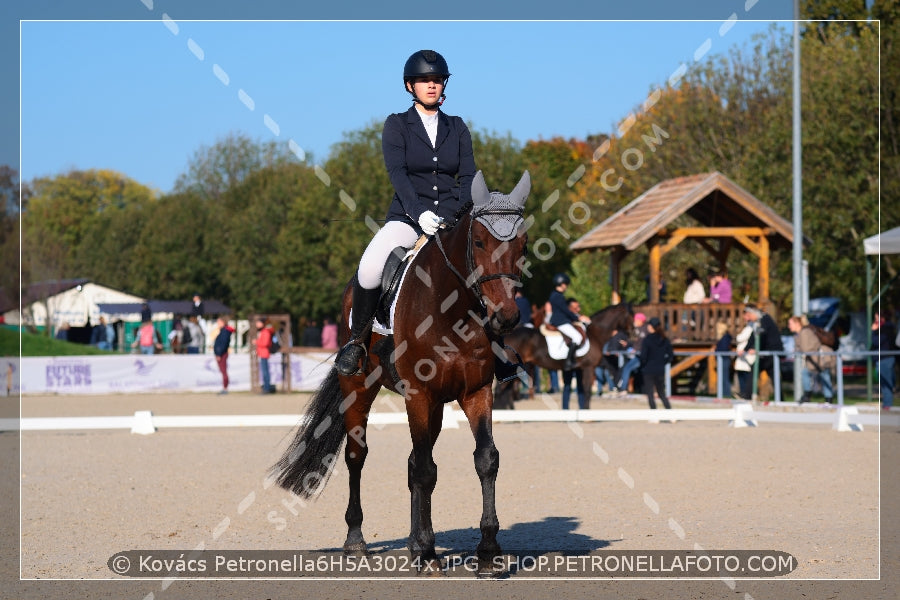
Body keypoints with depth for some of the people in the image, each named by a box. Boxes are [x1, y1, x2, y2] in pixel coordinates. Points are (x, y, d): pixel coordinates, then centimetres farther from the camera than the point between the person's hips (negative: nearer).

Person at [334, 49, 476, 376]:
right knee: (370, 268, -30)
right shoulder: (397, 125, 5)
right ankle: (357, 340, -7)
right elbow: (397, 172, -9)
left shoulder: (458, 128, 14)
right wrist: (419, 212, -26)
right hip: (407, 217, -3)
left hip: (451, 219, 3)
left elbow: (468, 176, 6)